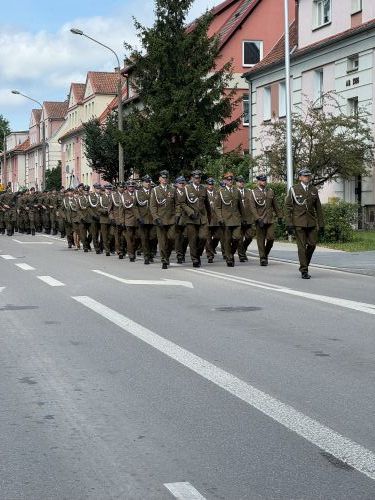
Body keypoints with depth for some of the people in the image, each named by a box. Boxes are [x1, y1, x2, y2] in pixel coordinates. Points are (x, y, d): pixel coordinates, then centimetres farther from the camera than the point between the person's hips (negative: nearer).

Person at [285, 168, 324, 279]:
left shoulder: (314, 190, 11)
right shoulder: (294, 190, 0)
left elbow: (318, 208, 13)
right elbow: (288, 207, -2)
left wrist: (321, 225, 8)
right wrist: (289, 224, -9)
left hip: (312, 223, 4)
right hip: (299, 223, -4)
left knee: (312, 244, 1)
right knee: (302, 247, -4)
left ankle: (304, 265, 23)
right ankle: (304, 271, 2)